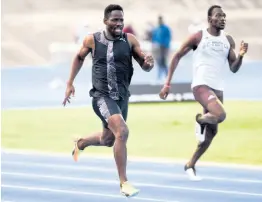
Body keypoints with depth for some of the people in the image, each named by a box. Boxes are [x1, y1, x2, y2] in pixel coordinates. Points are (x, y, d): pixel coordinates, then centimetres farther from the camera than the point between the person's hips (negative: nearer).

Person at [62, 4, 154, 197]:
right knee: (122, 131, -27)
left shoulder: (129, 40, -3)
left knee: (107, 140, 20)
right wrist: (70, 84, 13)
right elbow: (79, 58, 15)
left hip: (121, 97, 4)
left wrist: (149, 62, -26)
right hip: (102, 96, -4)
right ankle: (124, 182, -19)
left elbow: (145, 67, -2)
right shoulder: (92, 40, -5)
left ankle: (80, 144, 55)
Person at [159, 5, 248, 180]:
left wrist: (241, 55, -12)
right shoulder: (198, 37, -4)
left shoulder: (228, 40, 9)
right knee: (220, 115, -30)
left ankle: (190, 165, 23)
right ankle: (200, 119, 4)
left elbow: (234, 69, 9)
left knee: (211, 132, 7)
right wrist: (168, 83, -2)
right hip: (201, 86, -6)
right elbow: (177, 56, 3)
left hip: (218, 88, 6)